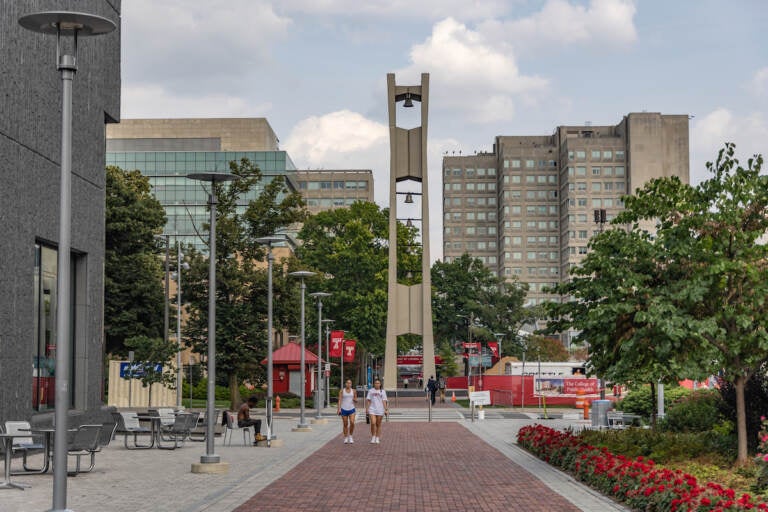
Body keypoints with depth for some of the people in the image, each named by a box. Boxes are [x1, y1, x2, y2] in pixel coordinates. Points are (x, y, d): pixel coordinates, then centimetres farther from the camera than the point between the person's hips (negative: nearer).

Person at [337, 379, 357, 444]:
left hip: (351, 409, 1)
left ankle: (350, 436, 6)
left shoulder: (353, 391, 6)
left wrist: (355, 400, -10)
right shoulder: (342, 391, 1)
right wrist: (339, 408, -11)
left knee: (352, 423, -15)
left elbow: (356, 401, 13)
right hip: (344, 409, -1)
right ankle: (346, 438, 16)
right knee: (345, 424, 4)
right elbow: (340, 400, -2)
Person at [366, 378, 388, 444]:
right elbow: (368, 400, 7)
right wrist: (367, 408, 0)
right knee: (373, 423, -14)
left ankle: (377, 438, 14)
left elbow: (384, 401, 2)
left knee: (378, 424, 5)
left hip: (380, 410, 0)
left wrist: (386, 409, -7)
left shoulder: (383, 392, 6)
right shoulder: (370, 391, 6)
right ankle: (373, 437, 1)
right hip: (372, 410, 0)